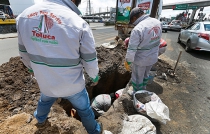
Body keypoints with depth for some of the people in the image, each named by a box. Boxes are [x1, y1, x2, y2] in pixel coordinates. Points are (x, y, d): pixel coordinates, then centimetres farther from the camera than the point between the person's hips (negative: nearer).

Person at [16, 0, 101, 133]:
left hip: (45, 81, 5)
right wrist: (94, 76, 7)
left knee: (45, 100, 37)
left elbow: (24, 52, 5)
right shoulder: (79, 23, -24)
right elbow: (90, 60, -14)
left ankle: (40, 120, 68)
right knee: (84, 109, 23)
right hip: (72, 84, -3)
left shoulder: (24, 16, -9)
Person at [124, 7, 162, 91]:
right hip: (153, 57, 8)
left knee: (137, 78, 14)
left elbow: (132, 49, -23)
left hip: (140, 59, -7)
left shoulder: (137, 29, -27)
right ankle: (142, 90, 48)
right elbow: (157, 40, 7)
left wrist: (127, 61, -12)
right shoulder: (157, 22, -3)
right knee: (145, 75, 27)